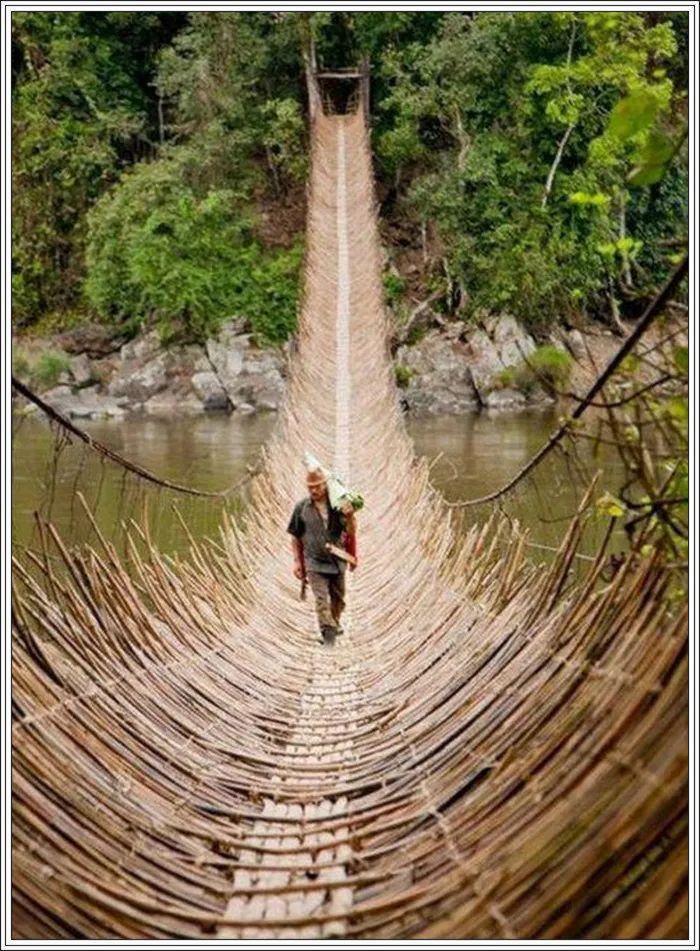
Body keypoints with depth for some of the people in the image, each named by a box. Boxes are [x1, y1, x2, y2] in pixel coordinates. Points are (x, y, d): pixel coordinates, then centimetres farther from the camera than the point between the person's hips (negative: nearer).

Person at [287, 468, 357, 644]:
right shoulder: (301, 508, -4)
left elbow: (351, 533, -6)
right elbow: (295, 537, 4)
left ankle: (334, 623, 39)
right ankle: (328, 630, -13)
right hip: (314, 562, -2)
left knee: (338, 597, 16)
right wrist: (297, 561, 1)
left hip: (337, 560, 2)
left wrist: (350, 517, -26)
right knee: (321, 598, -13)